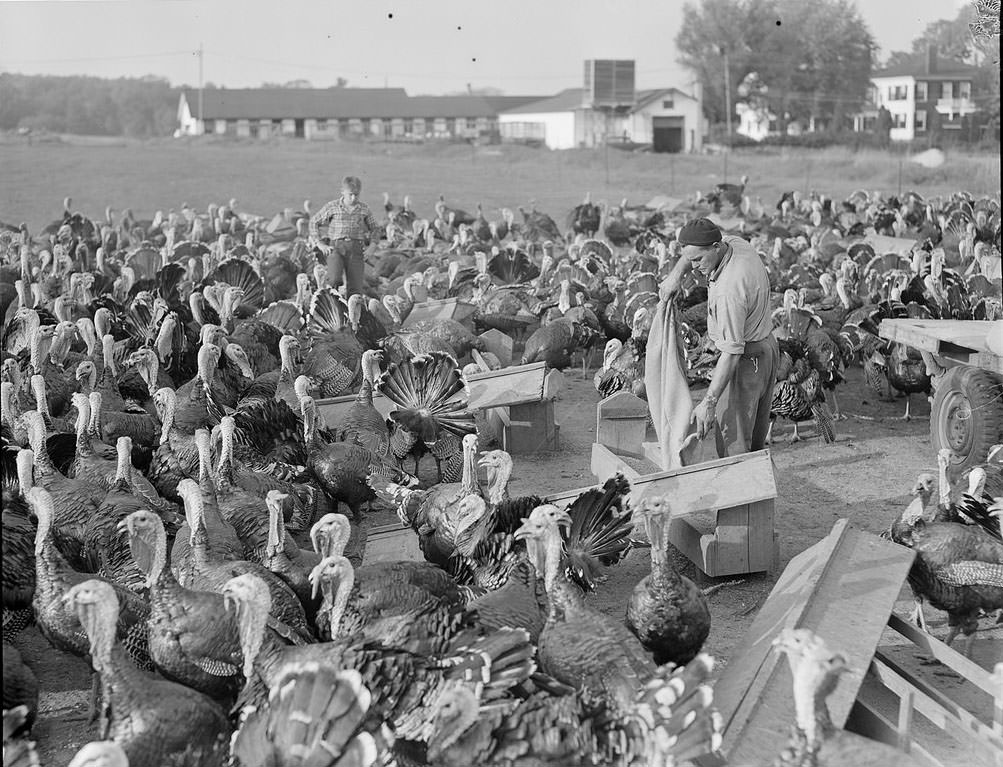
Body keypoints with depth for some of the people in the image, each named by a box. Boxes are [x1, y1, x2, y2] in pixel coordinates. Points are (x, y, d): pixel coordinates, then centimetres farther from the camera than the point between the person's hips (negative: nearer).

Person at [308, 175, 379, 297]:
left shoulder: (364, 209, 11)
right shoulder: (332, 207, 6)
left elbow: (374, 228, 24)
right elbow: (314, 222, 14)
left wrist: (372, 246, 9)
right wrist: (320, 244, 6)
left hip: (356, 250, 2)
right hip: (336, 248, -2)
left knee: (355, 288, -3)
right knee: (334, 279, -26)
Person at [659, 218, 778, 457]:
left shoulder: (729, 290, -33)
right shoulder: (735, 243, -6)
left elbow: (731, 353, -32)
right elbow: (694, 250, 17)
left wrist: (708, 402, -30)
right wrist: (676, 275, 0)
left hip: (747, 359, -10)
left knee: (733, 442, -5)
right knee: (755, 439, 18)